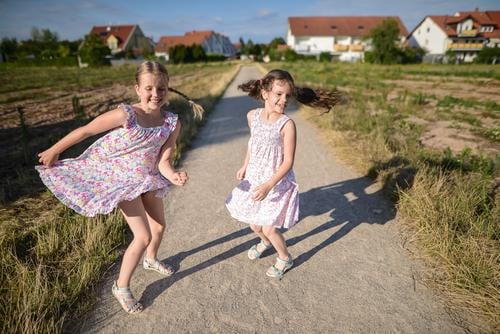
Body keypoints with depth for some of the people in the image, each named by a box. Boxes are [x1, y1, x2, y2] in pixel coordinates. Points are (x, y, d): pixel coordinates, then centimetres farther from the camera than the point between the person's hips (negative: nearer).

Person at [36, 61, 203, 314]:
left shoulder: (172, 123, -14)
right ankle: (121, 287, 21)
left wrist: (173, 176, -35)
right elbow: (85, 131, -14)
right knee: (143, 237, -5)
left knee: (159, 226, 20)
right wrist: (54, 151, -1)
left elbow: (163, 161, -14)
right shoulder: (125, 115, -26)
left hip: (148, 179, 5)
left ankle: (150, 260, 53)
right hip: (122, 181, -5)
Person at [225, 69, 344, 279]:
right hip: (254, 179, 5)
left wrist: (269, 185, -26)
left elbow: (288, 161, -19)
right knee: (254, 224, 17)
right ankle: (265, 242, 52)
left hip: (277, 182, -5)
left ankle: (285, 259, 32)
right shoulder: (252, 116, -5)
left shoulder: (287, 124, -20)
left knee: (269, 228, 1)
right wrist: (245, 167, 16)